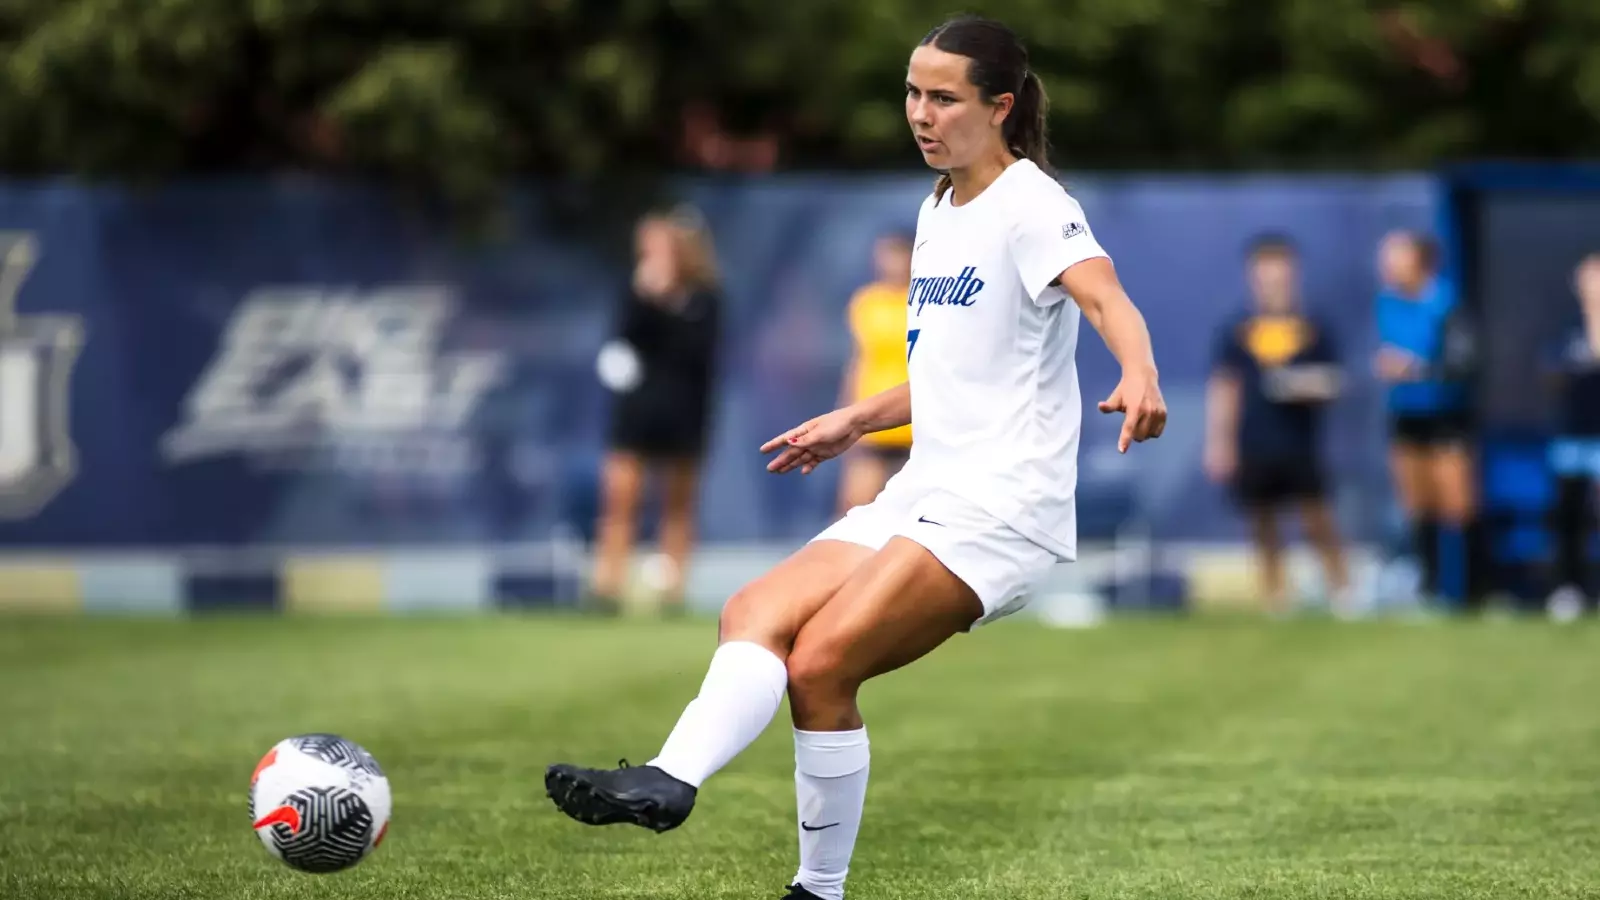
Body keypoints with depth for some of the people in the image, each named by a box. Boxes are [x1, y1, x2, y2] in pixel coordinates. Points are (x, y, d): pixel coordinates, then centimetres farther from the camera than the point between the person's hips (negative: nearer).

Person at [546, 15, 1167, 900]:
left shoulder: (1029, 204, -9)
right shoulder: (937, 212, 18)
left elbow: (1104, 295, -29)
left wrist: (1138, 375, -49)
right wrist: (854, 421, 24)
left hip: (1001, 507, -8)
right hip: (921, 495, 8)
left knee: (821, 660, -21)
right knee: (755, 613, -11)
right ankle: (668, 781, -21)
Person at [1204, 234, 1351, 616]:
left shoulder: (1315, 330, 5)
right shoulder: (1236, 332, 5)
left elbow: (1331, 383, 10)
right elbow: (1223, 391, 6)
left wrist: (1308, 387, -13)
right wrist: (1217, 443, 0)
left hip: (1301, 446, -1)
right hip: (1252, 451, 1)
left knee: (1318, 522, -7)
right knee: (1264, 528, 6)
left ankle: (1341, 594, 1)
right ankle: (1276, 603, 13)